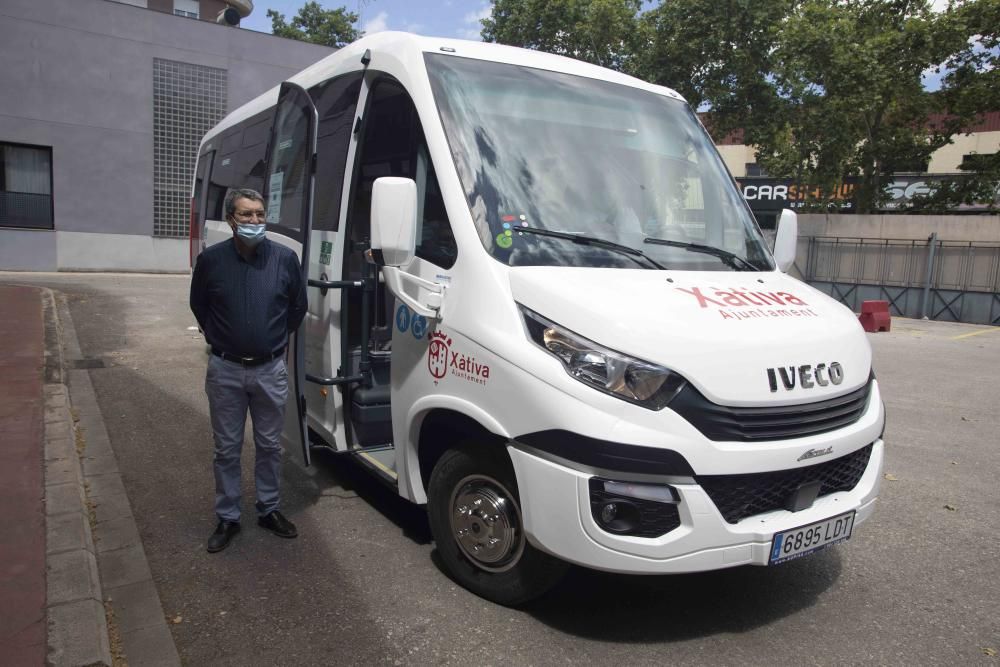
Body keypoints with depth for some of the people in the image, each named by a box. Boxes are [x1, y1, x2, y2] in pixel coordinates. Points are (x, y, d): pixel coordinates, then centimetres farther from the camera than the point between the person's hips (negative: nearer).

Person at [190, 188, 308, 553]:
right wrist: (219, 341, 10)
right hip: (226, 370, 0)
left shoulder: (285, 258, -6)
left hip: (270, 370, 1)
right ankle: (227, 518, 24)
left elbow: (298, 306, 8)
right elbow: (198, 306, 10)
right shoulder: (212, 259, -6)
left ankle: (269, 510, 30)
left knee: (269, 445, 13)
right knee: (227, 449, 10)